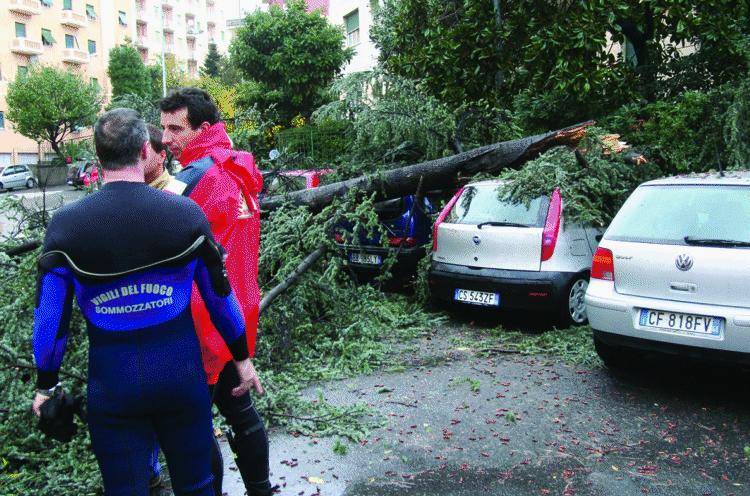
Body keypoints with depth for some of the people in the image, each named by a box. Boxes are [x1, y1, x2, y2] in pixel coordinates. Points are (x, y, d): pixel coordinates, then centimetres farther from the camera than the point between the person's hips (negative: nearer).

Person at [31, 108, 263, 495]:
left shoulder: (66, 224, -9)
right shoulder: (186, 213, -9)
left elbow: (50, 316, -3)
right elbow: (220, 295, -1)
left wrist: (46, 385, 12)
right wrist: (242, 358, 12)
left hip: (112, 385, 0)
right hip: (180, 373, 1)